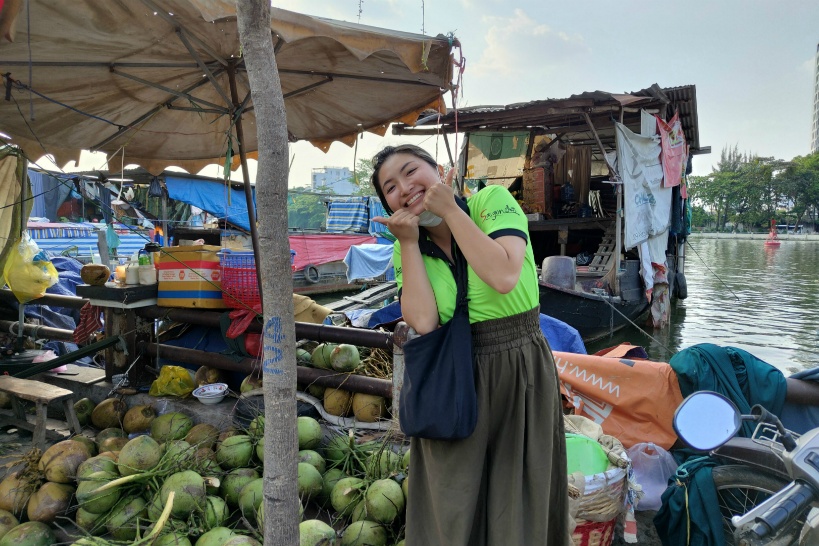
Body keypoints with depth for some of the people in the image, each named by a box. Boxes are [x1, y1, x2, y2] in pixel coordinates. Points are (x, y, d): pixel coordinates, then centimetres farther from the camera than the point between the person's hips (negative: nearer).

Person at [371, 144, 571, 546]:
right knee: (450, 510, 14)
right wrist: (408, 242, -11)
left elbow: (503, 277, -26)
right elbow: (423, 322, -14)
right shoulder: (406, 247, 2)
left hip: (519, 375, -2)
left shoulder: (492, 200, -8)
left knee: (519, 506, 13)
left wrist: (450, 210, -18)